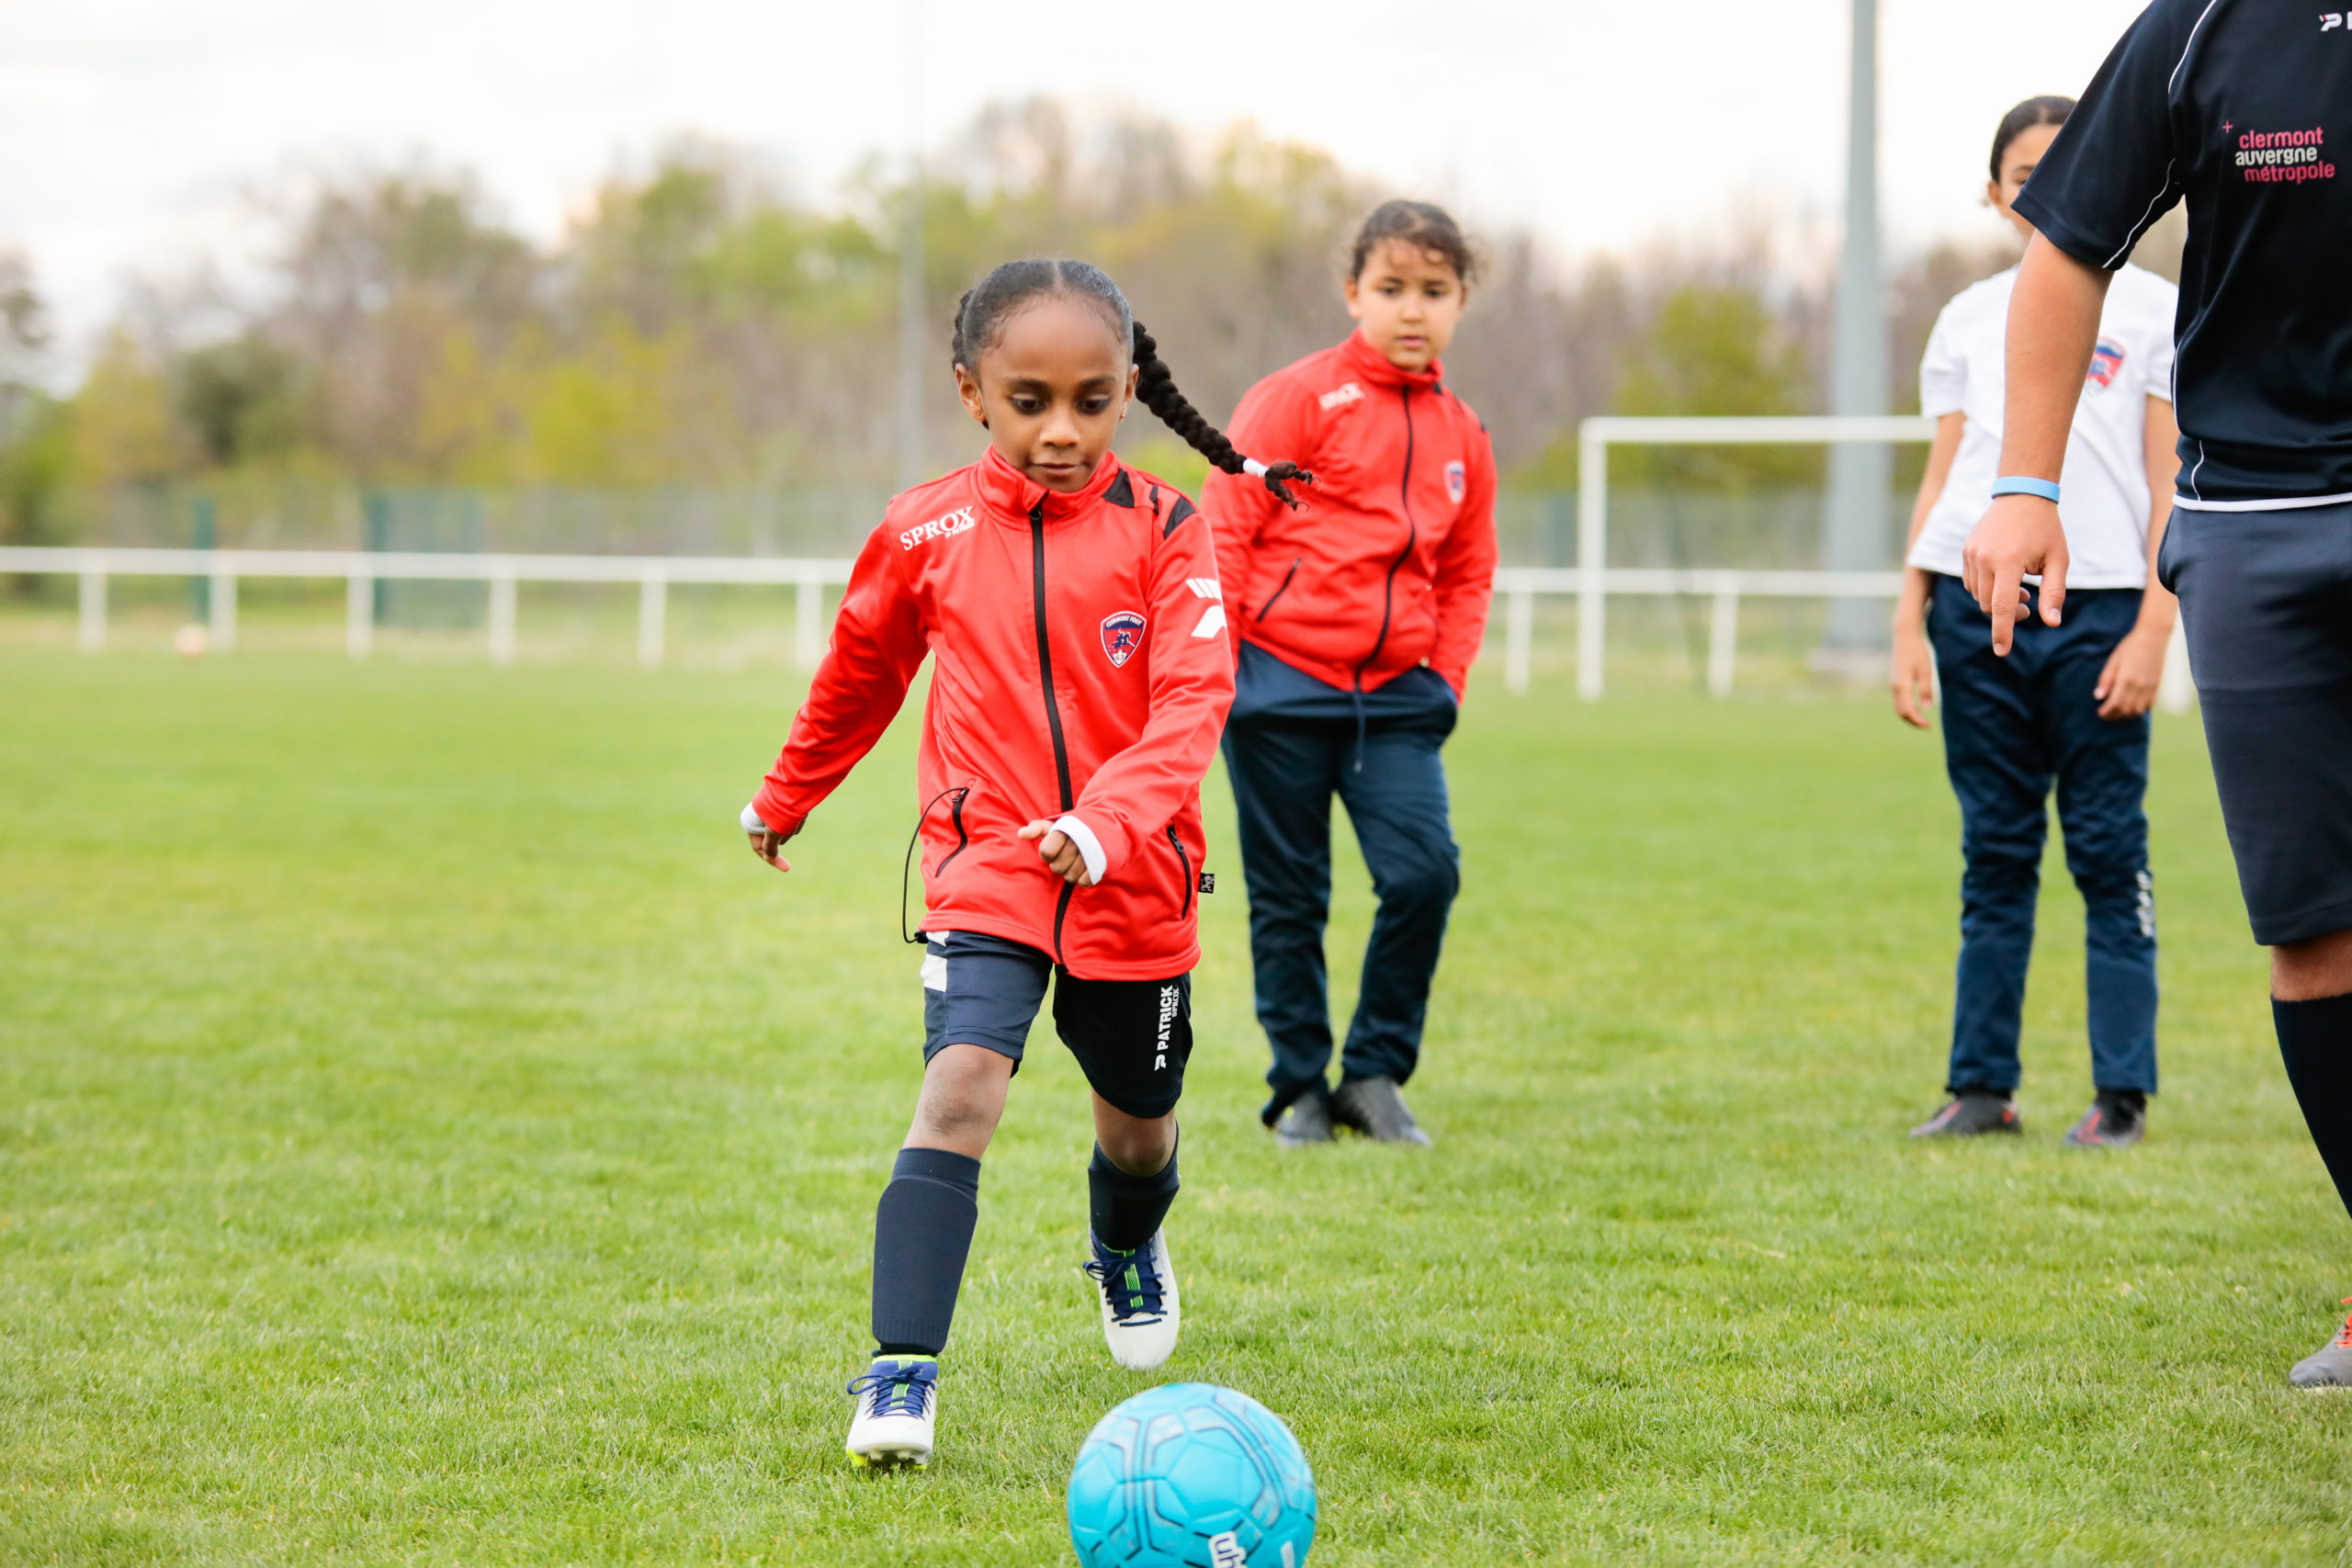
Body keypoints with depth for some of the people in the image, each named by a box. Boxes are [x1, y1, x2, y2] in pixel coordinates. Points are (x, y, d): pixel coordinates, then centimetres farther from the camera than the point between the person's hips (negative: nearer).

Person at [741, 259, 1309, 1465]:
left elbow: (1192, 703, -17)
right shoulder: (926, 535, -2)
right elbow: (858, 676, 17)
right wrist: (785, 797, 29)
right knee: (960, 1089, -22)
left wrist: (1108, 823, -33)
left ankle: (1126, 1251, 54)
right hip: (983, 868, -1)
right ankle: (900, 1371, -22)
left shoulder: (1164, 533, -6)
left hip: (1133, 882, 1)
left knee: (1138, 1126, 18)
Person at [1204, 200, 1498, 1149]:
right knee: (1288, 898, 4)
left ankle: (1376, 1072, 4)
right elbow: (1223, 527, -6)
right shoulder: (1301, 398, -5)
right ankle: (1299, 1086, 18)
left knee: (1425, 872, -12)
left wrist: (1446, 680, 7)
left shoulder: (1461, 436, 11)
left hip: (1394, 695, 4)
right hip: (1280, 679, -3)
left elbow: (1467, 574, 21)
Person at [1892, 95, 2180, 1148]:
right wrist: (1910, 627, 7)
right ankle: (1980, 1088, 9)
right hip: (1978, 602, 3)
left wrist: (2152, 630, -8)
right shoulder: (1968, 320, 14)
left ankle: (2121, 1096, 0)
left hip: (2100, 607, -3)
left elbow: (2170, 488, 1)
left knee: (2109, 854, -3)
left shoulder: (2153, 309, 5)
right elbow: (1941, 480, 14)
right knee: (1994, 854, 6)